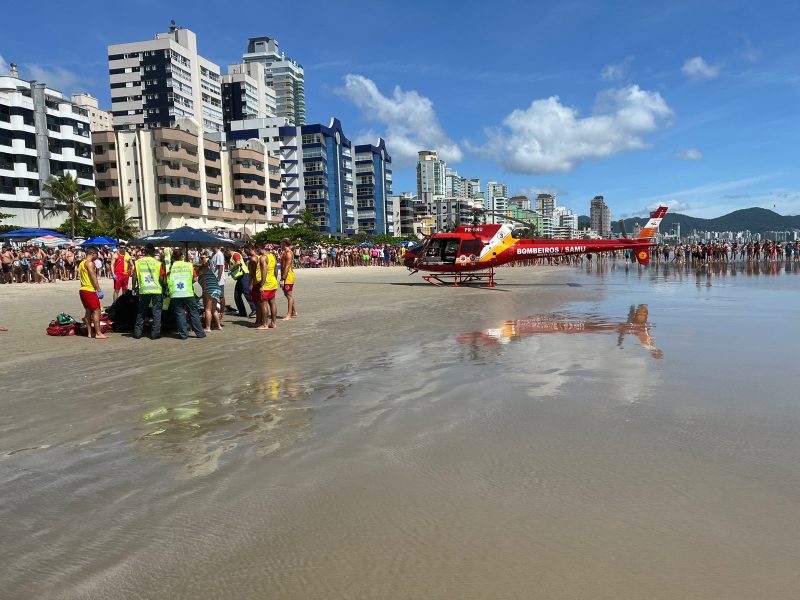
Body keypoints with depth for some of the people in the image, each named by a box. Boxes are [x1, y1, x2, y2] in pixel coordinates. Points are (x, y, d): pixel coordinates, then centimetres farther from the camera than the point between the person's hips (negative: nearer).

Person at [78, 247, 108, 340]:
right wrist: (99, 290, -16)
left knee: (89, 311, 13)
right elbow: (93, 277, -18)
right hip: (90, 290, -10)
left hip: (83, 290, 10)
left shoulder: (82, 263, 17)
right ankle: (98, 333, -10)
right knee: (96, 311, -8)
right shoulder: (90, 263, -13)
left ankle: (90, 332, 17)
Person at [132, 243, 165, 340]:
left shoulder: (138, 262, 3)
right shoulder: (157, 263, -3)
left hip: (144, 290, 2)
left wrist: (134, 287, 14)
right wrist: (164, 286, 11)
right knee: (157, 312, 5)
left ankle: (137, 333, 15)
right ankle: (155, 333, 3)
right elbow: (161, 278, -6)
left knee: (141, 312, 13)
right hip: (157, 290, -2)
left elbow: (135, 277, 2)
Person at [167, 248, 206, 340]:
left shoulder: (170, 267, 2)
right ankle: (200, 333, 9)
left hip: (175, 295, 0)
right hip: (188, 293, 0)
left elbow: (166, 281, 5)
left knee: (180, 314, 6)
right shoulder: (189, 265, 1)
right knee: (193, 313, 7)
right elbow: (194, 278, 3)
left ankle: (183, 334, 5)